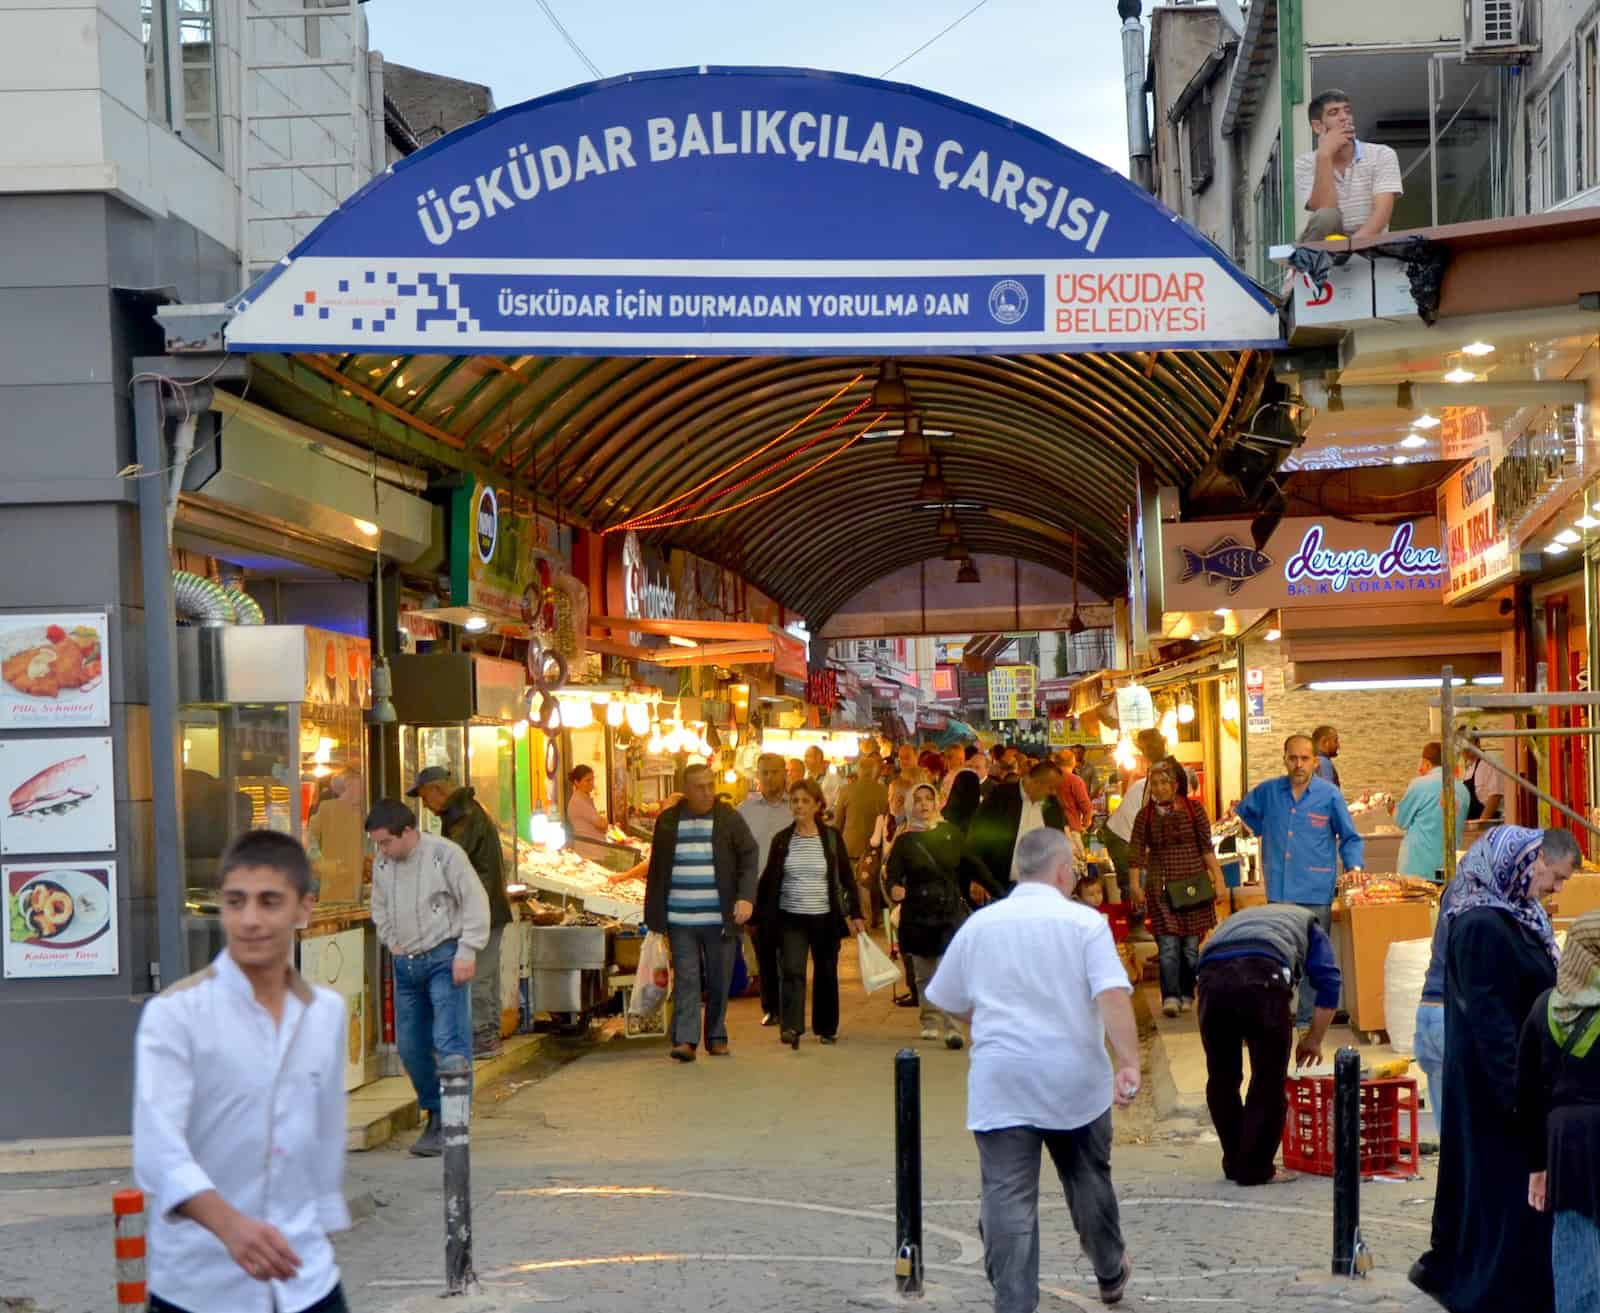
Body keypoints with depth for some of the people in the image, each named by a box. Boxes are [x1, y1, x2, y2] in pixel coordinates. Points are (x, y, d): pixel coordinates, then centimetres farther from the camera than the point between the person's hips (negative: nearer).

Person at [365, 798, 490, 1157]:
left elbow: (475, 902, -8)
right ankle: (435, 1115, 21)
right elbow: (379, 908, 25)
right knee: (410, 1046, 7)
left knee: (450, 1042, -11)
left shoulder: (445, 854, -10)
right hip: (406, 965, 7)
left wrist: (467, 952, -12)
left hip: (443, 958, -7)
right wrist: (391, 942, 11)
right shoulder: (382, 864, 9)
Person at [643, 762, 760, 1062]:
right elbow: (656, 869, 11)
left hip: (720, 918, 0)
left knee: (719, 981, 6)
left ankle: (716, 1037, 19)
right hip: (680, 919, 0)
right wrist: (654, 915, 9)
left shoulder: (729, 819, 2)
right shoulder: (668, 821, 6)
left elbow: (749, 857, -1)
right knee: (685, 978, -6)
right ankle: (685, 1040, -9)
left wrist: (746, 897, -15)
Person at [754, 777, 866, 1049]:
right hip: (790, 917, 0)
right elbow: (768, 879, 8)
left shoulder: (832, 837, 0)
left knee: (826, 974, 10)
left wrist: (855, 914, -4)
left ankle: (826, 1028, 24)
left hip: (825, 917, 0)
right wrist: (758, 913, 7)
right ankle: (791, 1027, -22)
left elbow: (847, 877, 2)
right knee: (791, 971, -15)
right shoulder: (781, 839, 3)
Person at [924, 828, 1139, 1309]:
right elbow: (1113, 997, -17)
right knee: (1089, 1182, 20)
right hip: (1075, 1079, 0)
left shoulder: (979, 924, 6)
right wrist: (1129, 1063, -20)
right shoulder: (1085, 922, -4)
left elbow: (951, 1003, 14)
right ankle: (1111, 1274, 40)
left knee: (1008, 1200, -2)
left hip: (1000, 1083, 0)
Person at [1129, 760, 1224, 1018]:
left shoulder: (1194, 810, 2)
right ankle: (1171, 996, -8)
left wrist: (1217, 876, -5)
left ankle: (1187, 994, 16)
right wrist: (1135, 886, -4)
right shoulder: (1145, 815, 4)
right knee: (1168, 945, -8)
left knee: (1191, 944, 5)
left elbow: (1207, 847, 2)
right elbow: (1136, 852, 3)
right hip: (1161, 887, 0)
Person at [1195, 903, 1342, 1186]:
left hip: (1211, 974, 4)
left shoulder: (1238, 918, 44)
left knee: (1222, 1078, 18)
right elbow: (1328, 982, 19)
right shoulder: (1307, 922, 34)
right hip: (1262, 976, -4)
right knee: (1269, 1079, 9)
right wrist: (1314, 1040, 28)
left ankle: (1235, 1164, 28)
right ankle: (1255, 1169, 12)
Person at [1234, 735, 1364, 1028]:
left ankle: (1308, 1018, 6)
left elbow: (1349, 838, 9)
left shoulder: (1330, 795, 1)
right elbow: (1243, 812, 28)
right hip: (1279, 890, 2)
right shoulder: (1268, 792, 7)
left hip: (1316, 891, -2)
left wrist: (1354, 867, -7)